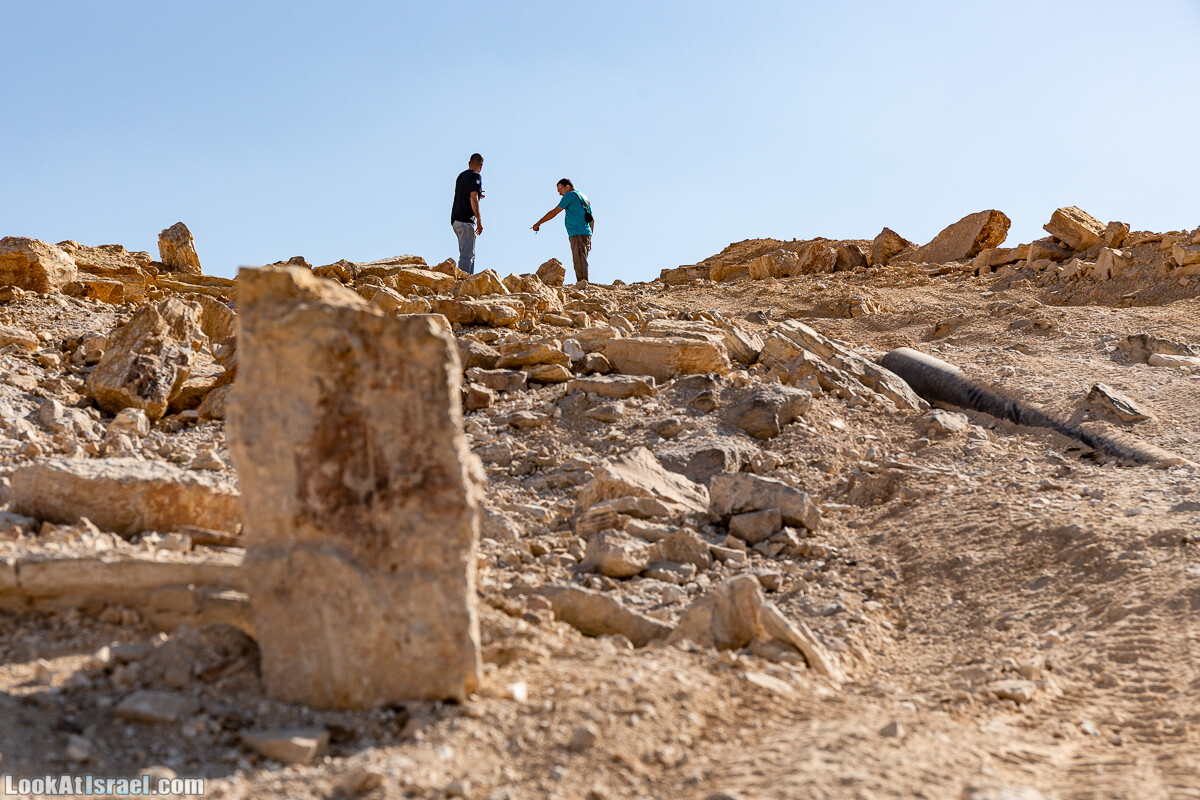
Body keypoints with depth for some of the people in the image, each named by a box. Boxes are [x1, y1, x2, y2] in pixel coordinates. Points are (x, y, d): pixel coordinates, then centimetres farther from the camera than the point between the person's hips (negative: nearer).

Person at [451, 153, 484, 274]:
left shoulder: (461, 175, 19)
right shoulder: (475, 176, -7)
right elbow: (473, 198, -18)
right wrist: (479, 220, -20)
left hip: (455, 219, 9)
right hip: (466, 220, -9)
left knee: (470, 254, 14)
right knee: (467, 255, -12)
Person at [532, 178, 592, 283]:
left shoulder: (570, 195, -2)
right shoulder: (584, 197, 25)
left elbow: (554, 212, -1)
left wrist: (538, 223, 6)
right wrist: (590, 238, 25)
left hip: (577, 234, -9)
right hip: (587, 234, 9)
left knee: (579, 262, -14)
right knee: (581, 262, 7)